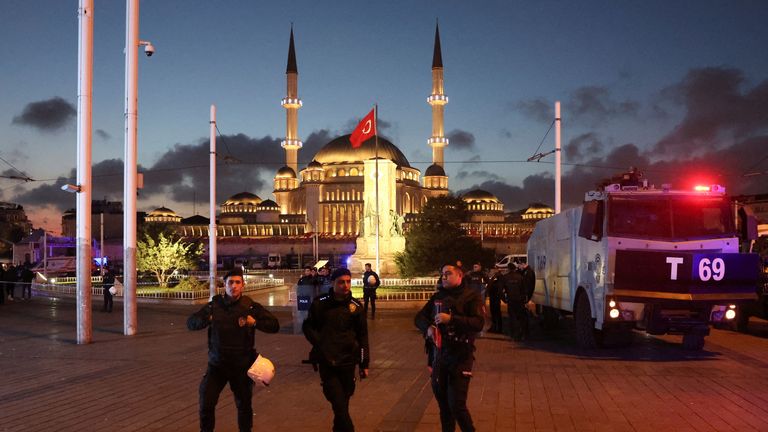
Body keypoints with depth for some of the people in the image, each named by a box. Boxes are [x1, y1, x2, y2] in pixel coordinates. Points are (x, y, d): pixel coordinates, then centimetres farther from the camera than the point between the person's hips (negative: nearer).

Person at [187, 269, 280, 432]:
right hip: (217, 365, 1)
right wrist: (206, 319, -22)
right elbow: (190, 323, -1)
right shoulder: (214, 305, -2)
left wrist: (255, 322, -26)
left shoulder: (251, 306, -6)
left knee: (244, 405, 13)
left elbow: (274, 326, -8)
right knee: (206, 404, -4)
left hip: (242, 366, 0)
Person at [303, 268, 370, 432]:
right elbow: (307, 327, 8)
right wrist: (320, 343, -7)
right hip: (327, 362, -2)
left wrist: (364, 363, 7)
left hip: (348, 362, 2)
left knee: (343, 403, 11)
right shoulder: (320, 304, -2)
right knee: (339, 404, -11)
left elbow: (362, 336, 8)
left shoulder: (355, 306, 3)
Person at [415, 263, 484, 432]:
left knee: (456, 404, -9)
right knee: (443, 402, 14)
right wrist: (427, 328, -11)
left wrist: (451, 319, -27)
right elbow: (420, 317, 11)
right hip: (438, 356, 6)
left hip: (460, 357, -6)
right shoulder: (438, 296, 11)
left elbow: (479, 323, -18)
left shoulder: (471, 296, -6)